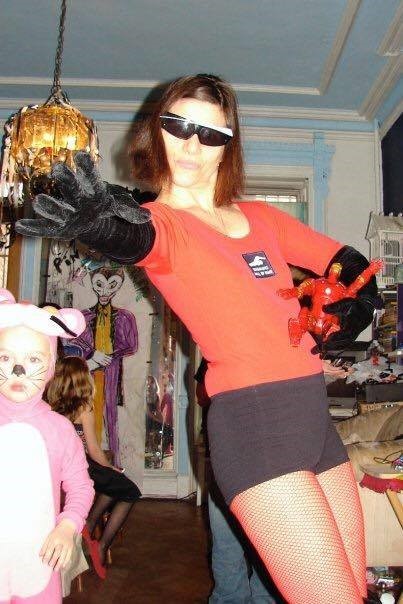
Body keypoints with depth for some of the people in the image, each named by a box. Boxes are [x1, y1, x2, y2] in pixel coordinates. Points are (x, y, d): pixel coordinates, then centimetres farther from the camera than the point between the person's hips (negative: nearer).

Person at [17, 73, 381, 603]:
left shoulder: (262, 218, 16)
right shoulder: (163, 220, -1)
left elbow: (348, 263, 23)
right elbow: (139, 238, -26)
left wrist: (352, 312, 4)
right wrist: (106, 224, -49)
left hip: (315, 414, 7)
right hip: (252, 417, -7)